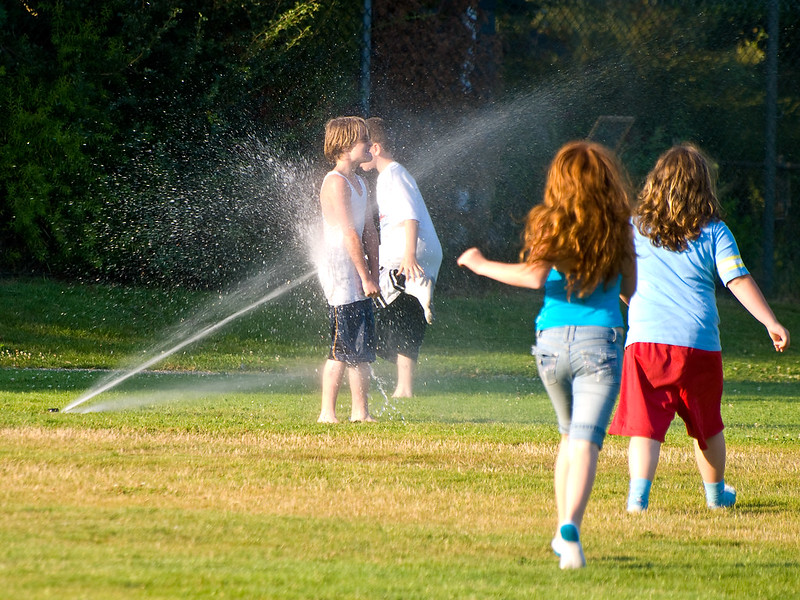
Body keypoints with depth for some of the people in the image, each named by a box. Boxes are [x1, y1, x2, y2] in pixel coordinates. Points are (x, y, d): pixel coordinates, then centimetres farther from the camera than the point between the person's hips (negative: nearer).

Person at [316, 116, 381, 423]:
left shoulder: (358, 183, 18)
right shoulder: (336, 182, -13)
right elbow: (349, 234, -17)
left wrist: (373, 274, 9)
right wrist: (366, 277, -17)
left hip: (356, 274, 9)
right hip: (338, 272, -9)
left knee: (363, 346, 10)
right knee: (342, 348, -10)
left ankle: (360, 412, 14)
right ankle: (327, 413, -8)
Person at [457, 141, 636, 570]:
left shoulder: (550, 224, 1)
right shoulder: (617, 229, 4)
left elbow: (535, 276, -14)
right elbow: (629, 291, 11)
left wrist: (482, 265, -2)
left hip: (552, 341, 2)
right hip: (599, 339, -2)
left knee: (571, 434, 23)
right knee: (585, 440, -11)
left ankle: (563, 530, 21)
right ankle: (570, 526, -33)